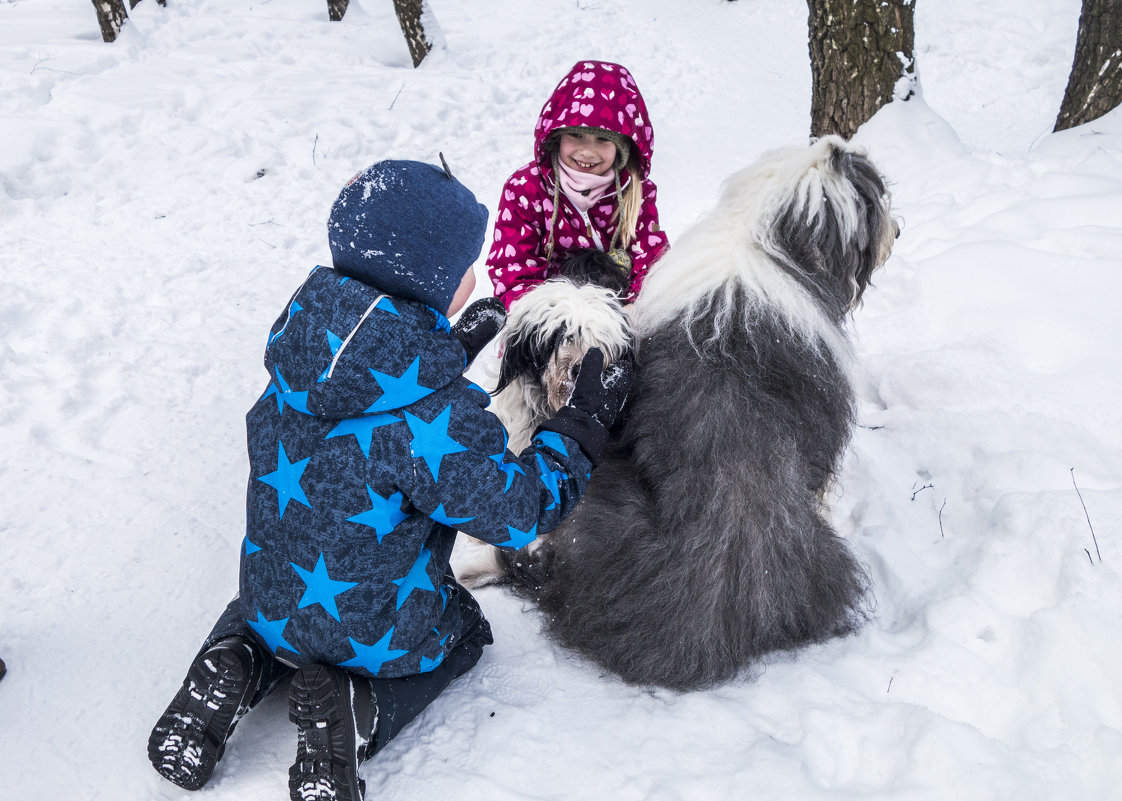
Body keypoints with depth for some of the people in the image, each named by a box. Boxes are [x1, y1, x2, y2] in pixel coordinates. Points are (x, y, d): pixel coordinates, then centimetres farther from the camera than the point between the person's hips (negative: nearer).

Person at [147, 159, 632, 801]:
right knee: (466, 628, 27)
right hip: (375, 630, -5)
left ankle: (240, 666, 10)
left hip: (268, 598, 5)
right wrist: (588, 417, -12)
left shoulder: (302, 340, -13)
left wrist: (456, 345, 12)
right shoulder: (440, 418, -33)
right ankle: (359, 710, 0)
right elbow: (521, 511, -20)